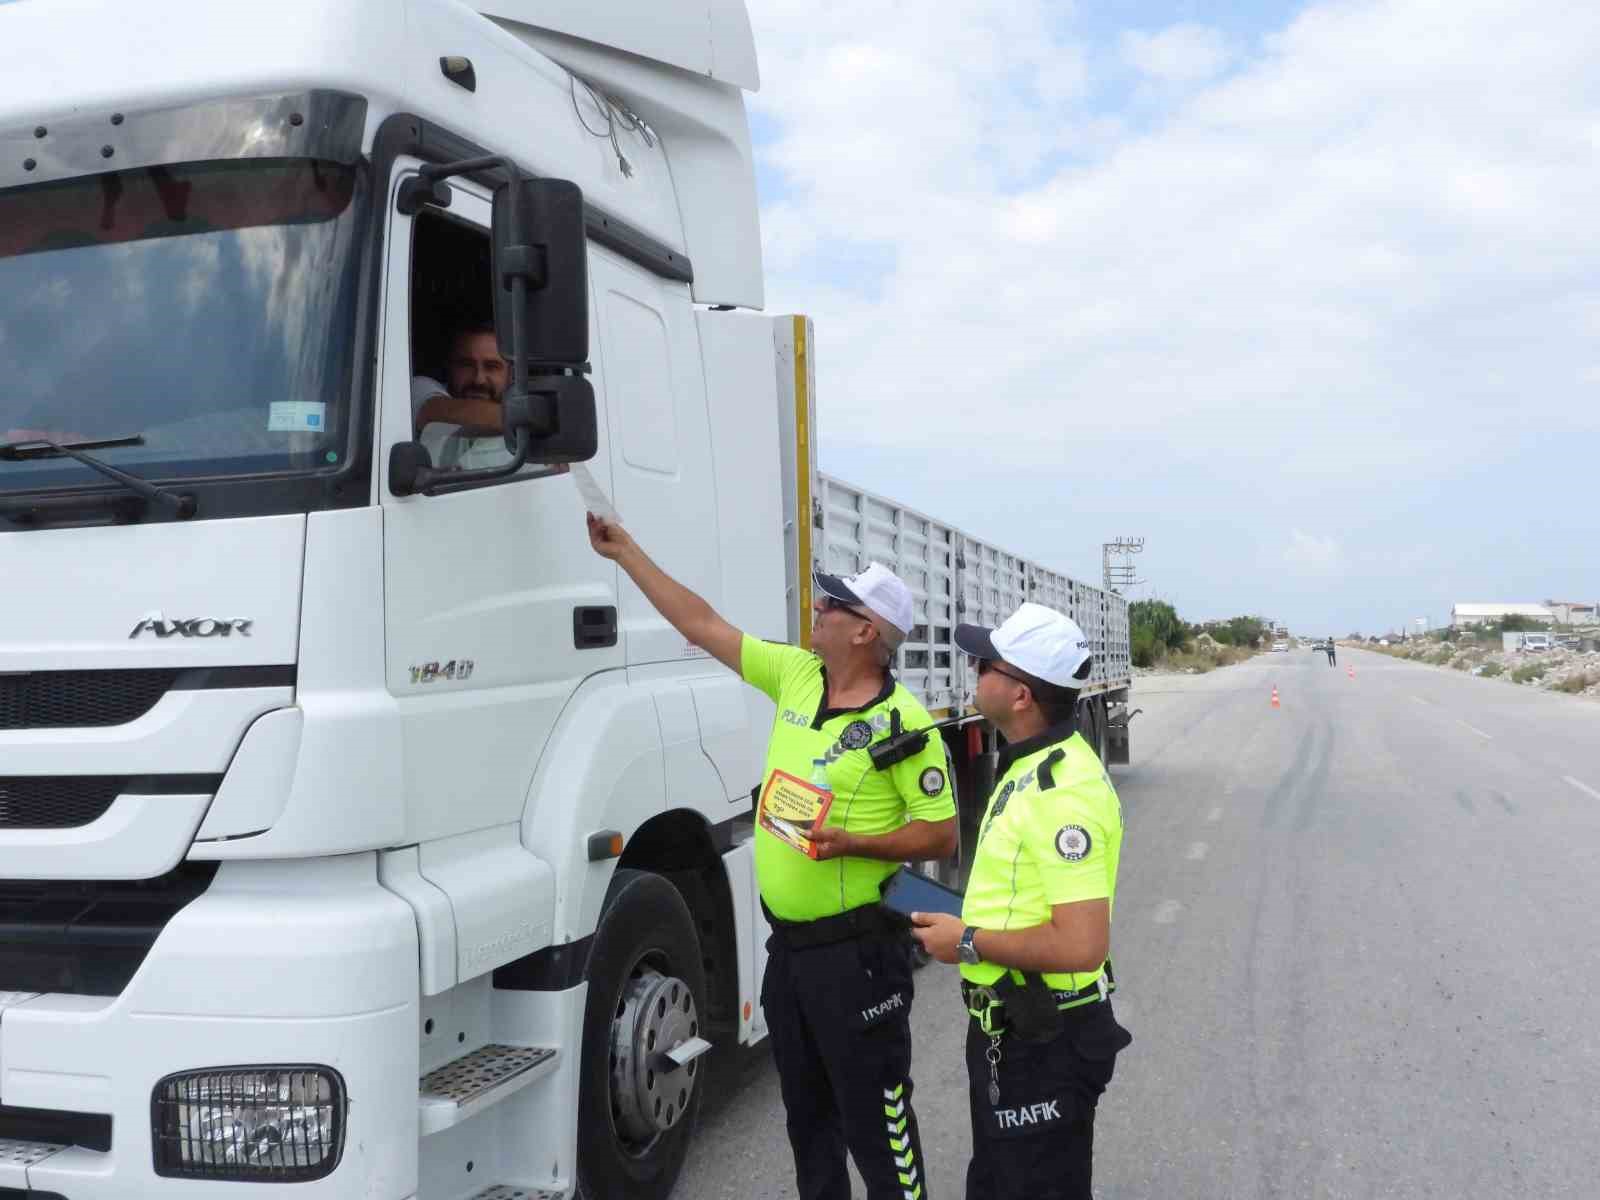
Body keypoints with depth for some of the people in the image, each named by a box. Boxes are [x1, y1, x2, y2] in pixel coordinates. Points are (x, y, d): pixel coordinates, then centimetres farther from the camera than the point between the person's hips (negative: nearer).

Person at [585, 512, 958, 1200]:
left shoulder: (902, 721, -14)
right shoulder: (796, 675, 3)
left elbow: (941, 834, -12)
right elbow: (701, 625, 8)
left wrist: (854, 845, -25)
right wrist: (623, 550, 10)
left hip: (855, 949, -7)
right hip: (788, 941, 7)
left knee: (875, 1118, 2)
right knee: (807, 1112, 20)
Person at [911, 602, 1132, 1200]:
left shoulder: (1063, 791, -27)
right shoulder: (1032, 767, 7)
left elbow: (1081, 944, -33)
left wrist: (968, 943, -23)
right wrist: (968, 922, 8)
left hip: (1046, 1040, -10)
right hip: (1009, 1026, 10)